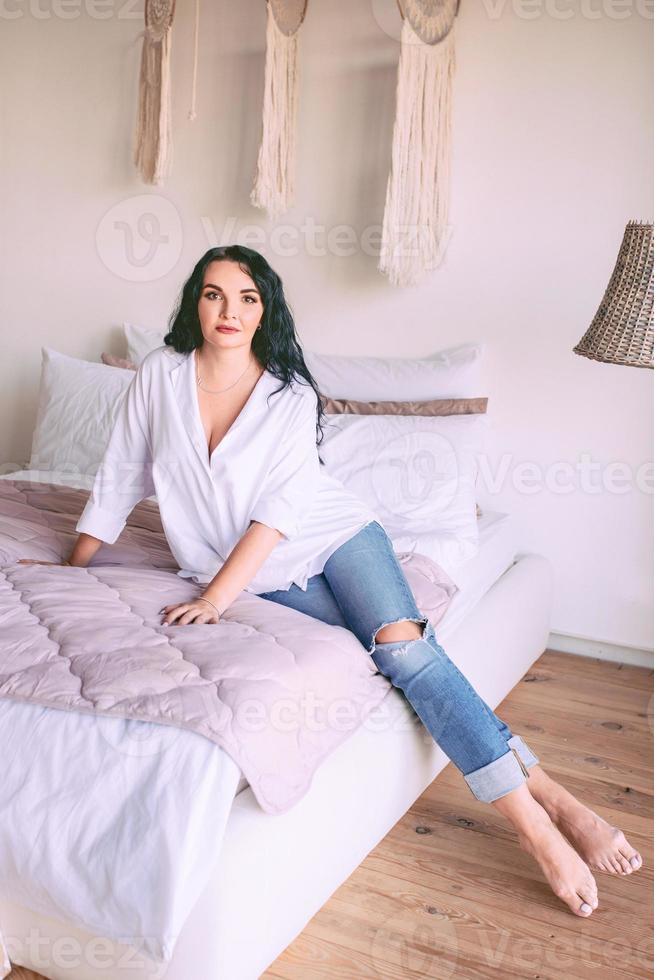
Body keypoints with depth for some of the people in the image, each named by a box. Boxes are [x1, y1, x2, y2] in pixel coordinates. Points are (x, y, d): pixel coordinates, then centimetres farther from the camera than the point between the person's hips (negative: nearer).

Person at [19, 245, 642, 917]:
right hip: (262, 577, 0)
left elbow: (280, 507, -17)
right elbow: (119, 480, 6)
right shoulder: (160, 375, -1)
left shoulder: (292, 395, -7)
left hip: (332, 535, 0)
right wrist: (73, 573, 6)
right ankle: (544, 808, -14)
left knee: (404, 644, -25)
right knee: (397, 653, -17)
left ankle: (541, 809, -22)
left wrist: (215, 597, -26)